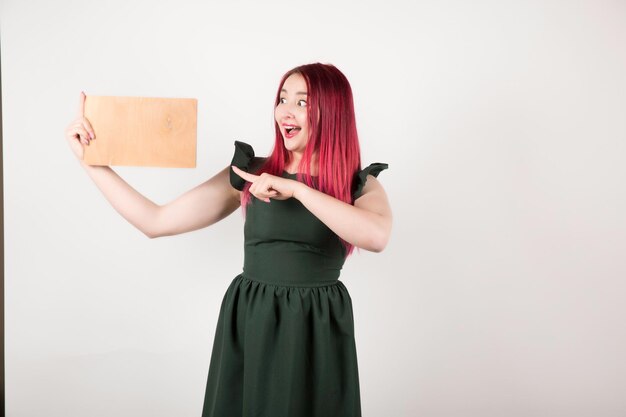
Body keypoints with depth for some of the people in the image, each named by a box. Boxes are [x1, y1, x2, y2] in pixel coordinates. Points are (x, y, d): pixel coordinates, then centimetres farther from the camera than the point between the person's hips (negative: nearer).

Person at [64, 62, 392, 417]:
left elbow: (377, 237, -26)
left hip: (317, 334, -1)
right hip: (250, 326, 1)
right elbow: (156, 222, -2)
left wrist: (296, 188, -25)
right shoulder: (248, 173, 1)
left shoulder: (360, 185, -2)